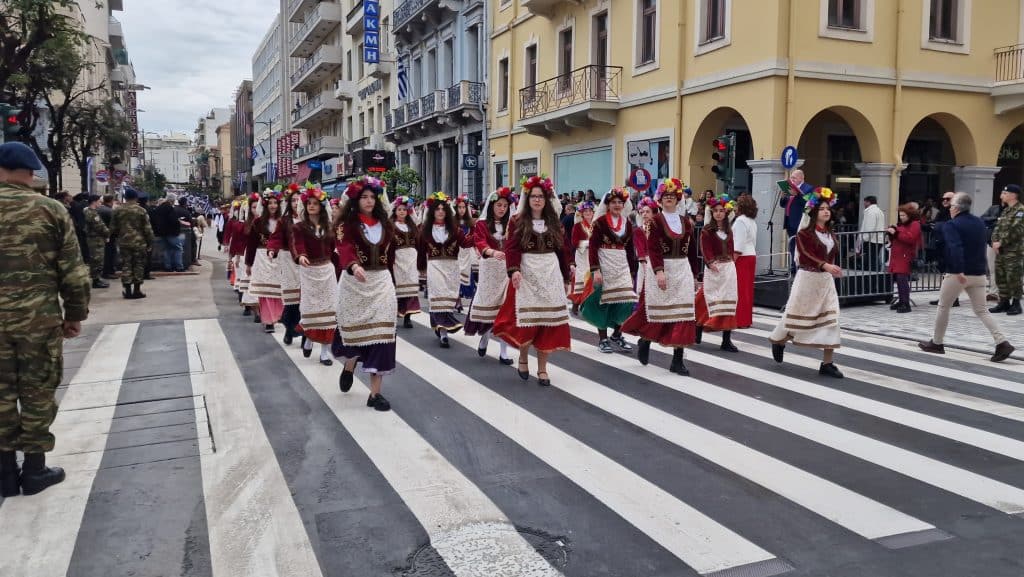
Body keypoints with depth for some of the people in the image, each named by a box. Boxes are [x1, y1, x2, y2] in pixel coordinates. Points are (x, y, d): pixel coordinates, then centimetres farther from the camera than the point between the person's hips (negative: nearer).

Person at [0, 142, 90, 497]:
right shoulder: (50, 210, -4)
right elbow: (73, 271, -5)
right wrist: (75, 314, 6)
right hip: (39, 318, -2)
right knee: (37, 393, 8)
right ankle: (34, 469, 17)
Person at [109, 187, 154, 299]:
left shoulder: (117, 210, 3)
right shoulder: (141, 210, -6)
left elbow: (113, 228, 8)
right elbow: (147, 229, -5)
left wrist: (115, 238, 23)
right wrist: (150, 243, 2)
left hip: (123, 243, 2)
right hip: (139, 243, -2)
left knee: (126, 266, 7)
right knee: (138, 266, 6)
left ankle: (127, 290, 6)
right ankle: (137, 290, 6)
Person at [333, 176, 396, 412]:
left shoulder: (384, 223, 10)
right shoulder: (346, 223, -5)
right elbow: (344, 248, -24)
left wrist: (390, 280, 13)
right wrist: (354, 266, -44)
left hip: (382, 282, 3)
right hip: (354, 282, -3)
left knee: (380, 335, -3)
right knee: (355, 331, 7)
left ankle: (375, 393, 2)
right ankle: (349, 367, 44)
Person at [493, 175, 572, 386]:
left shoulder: (554, 222, 10)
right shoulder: (517, 222, 1)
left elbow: (561, 251, 12)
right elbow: (512, 248, -10)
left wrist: (566, 278, 12)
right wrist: (514, 270, -26)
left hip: (551, 274, 3)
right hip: (527, 274, -3)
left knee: (548, 321, 1)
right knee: (526, 320, -6)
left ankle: (542, 369, 11)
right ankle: (523, 358, 22)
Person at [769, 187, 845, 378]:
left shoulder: (830, 233, 12)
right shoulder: (805, 233, -9)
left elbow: (833, 255, 17)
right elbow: (806, 255, -20)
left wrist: (834, 270, 2)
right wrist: (825, 265, -31)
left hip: (826, 280, 6)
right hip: (808, 278, -6)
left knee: (830, 319, -2)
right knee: (798, 316, 6)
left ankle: (827, 363, 2)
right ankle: (779, 341, 36)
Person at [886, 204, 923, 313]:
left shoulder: (915, 225, -4)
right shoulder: (901, 224, 22)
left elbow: (910, 238, -18)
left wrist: (897, 232, -19)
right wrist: (891, 233, 7)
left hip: (905, 257, -8)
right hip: (897, 256, 8)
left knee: (902, 279, -15)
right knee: (898, 279, 9)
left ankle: (906, 304, -15)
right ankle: (902, 301, 18)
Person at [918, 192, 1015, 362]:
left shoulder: (951, 225, -11)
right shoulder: (979, 223, 12)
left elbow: (955, 248, -26)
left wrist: (959, 271, -32)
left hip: (957, 274, -6)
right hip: (979, 274, 6)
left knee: (943, 307, 11)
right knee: (981, 310, 7)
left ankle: (936, 343, 21)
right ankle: (1002, 343, -9)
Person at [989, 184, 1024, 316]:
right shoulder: (1005, 211, 17)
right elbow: (997, 228, 14)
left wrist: (1001, 243, -17)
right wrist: (995, 242, -3)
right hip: (1000, 251, 8)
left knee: (1013, 278, -5)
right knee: (1000, 277, 11)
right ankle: (1004, 302, 20)